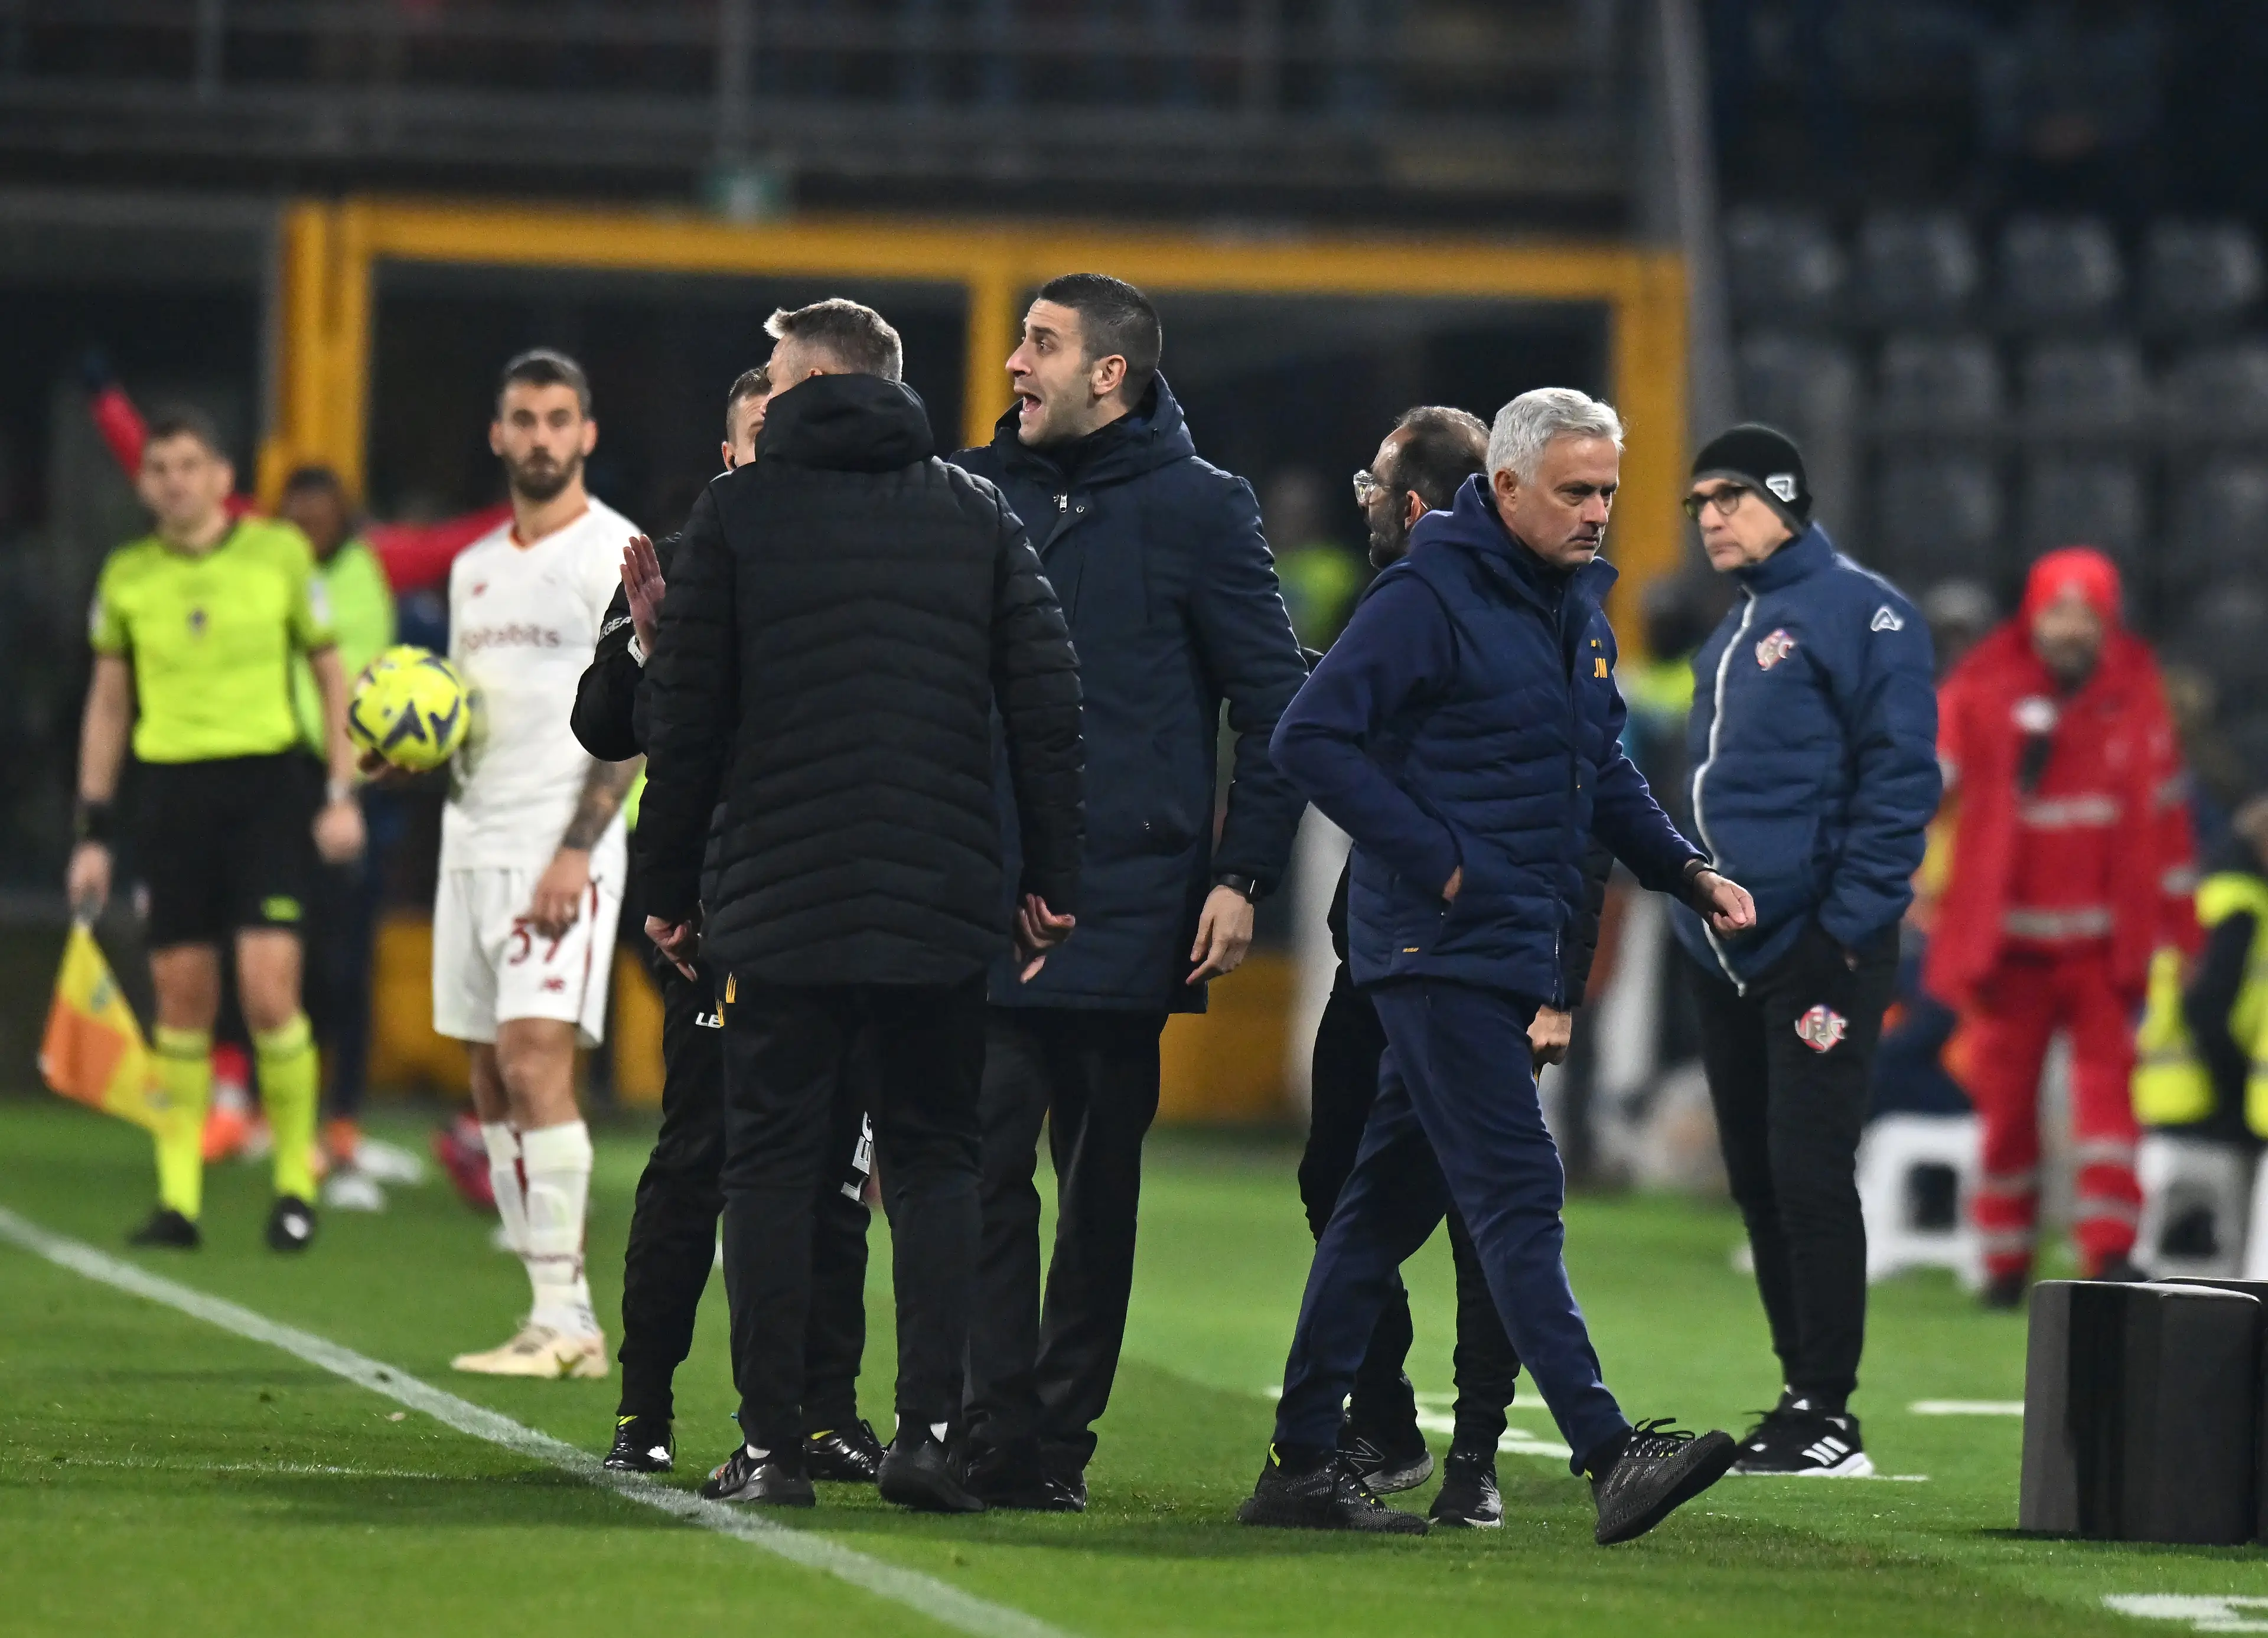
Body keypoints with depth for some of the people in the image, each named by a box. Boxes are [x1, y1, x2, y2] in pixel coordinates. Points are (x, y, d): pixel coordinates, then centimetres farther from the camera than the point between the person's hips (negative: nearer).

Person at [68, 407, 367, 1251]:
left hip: (266, 786, -2)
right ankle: (178, 1198, 8)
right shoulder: (127, 574, 6)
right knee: (182, 1001, 2)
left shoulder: (279, 552, 0)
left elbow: (331, 674, 7)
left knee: (269, 991, -12)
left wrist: (342, 795, -1)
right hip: (172, 794, 3)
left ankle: (296, 1182, 3)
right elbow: (108, 703, 14)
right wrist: (93, 832, 10)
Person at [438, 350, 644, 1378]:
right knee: (493, 1085, 5)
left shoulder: (614, 554, -6)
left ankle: (563, 1318, -17)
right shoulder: (474, 567, 18)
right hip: (473, 837, 8)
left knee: (534, 1061, -17)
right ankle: (560, 1322, 8)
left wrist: (576, 852, -20)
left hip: (562, 844, -8)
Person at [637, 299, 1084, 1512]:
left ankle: (772, 1445, -1)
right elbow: (1047, 705, 4)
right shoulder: (978, 515, 9)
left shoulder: (735, 514, 1)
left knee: (772, 1167, 3)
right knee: (933, 1161, 8)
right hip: (944, 910, 2)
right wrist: (1048, 879, 8)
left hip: (778, 908, -2)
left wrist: (670, 888, 8)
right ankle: (929, 1427, -3)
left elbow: (685, 722, 0)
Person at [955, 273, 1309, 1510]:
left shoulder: (1198, 509, 0)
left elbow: (1277, 705, 1)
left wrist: (1243, 877, -5)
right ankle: (995, 1429, -6)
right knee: (987, 1165, -5)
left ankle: (1062, 1432, 11)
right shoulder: (970, 493, 8)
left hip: (1131, 912, -2)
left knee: (1101, 1180, 6)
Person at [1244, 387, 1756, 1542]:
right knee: (1517, 1196, -14)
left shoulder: (1579, 605, 16)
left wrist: (1685, 870, 11)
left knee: (1390, 1203, 11)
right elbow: (1310, 738, -15)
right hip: (1441, 953, -9)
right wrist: (1437, 864, -17)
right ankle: (1610, 1457, -22)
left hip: (1517, 958, 9)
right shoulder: (1430, 599, -11)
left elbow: (1601, 773, 26)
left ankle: (1302, 1463, 15)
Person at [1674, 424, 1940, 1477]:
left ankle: (1826, 1417, -7)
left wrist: (1851, 924, -17)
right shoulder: (1731, 636, 19)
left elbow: (1900, 779, -13)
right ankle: (1800, 1394, 16)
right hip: (1725, 953, 9)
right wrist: (1695, 903, 14)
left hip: (1818, 953, -9)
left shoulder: (1859, 612, -7)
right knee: (1760, 1182, 10)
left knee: (1809, 1175, -10)